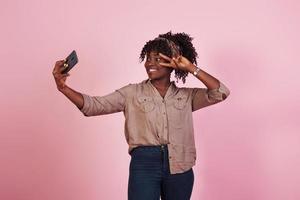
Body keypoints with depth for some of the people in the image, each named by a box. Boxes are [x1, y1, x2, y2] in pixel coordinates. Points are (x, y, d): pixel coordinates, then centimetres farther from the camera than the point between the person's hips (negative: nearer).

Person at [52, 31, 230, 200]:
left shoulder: (186, 96, 9)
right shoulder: (132, 93, 6)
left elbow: (221, 92, -1)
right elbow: (94, 105, -2)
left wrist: (191, 68, -5)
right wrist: (64, 88, -17)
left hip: (180, 168, 2)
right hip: (144, 164, -2)